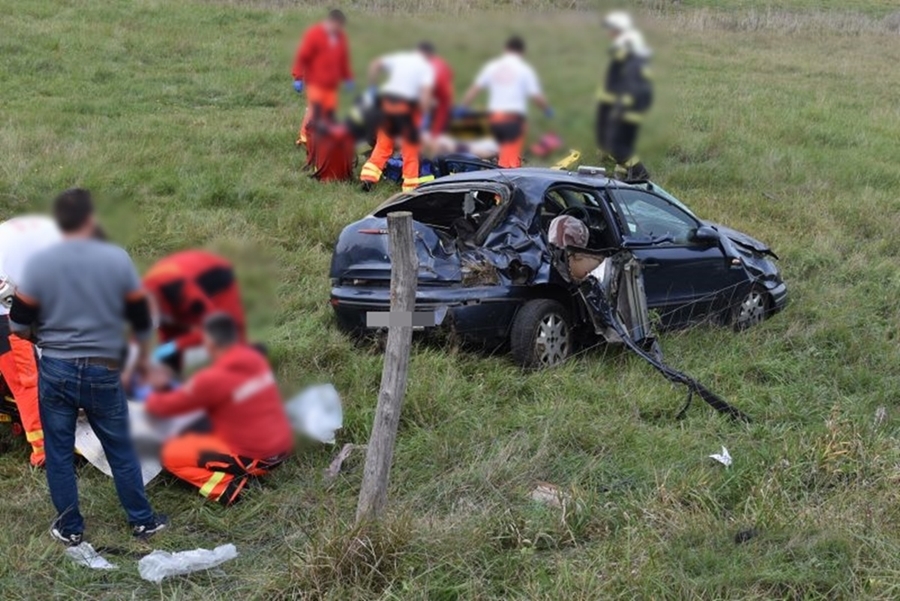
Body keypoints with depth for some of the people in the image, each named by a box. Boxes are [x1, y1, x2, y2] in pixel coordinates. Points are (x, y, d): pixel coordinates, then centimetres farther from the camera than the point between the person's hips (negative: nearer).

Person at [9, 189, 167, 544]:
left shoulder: (39, 264, -9)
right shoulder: (117, 259, -8)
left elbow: (19, 325, -3)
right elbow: (140, 317, 2)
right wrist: (143, 352, 21)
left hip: (56, 370, 0)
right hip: (103, 371, 0)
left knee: (59, 453, 13)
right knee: (121, 451, 14)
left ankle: (70, 529, 22)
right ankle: (142, 522, 25)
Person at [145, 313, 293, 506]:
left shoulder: (213, 378, -19)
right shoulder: (255, 358, 2)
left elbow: (166, 406, -6)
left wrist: (150, 399, 16)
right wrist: (186, 389, 16)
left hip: (254, 457, -8)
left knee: (171, 454, 3)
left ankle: (228, 486, -10)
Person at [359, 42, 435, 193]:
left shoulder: (398, 58, 16)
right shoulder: (427, 67, 3)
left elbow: (375, 65, 5)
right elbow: (425, 93, -11)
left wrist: (371, 88, 10)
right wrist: (423, 116, -9)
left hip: (387, 101, 4)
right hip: (406, 104, -4)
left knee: (383, 143, 15)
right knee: (410, 147, 7)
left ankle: (368, 177, 7)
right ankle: (410, 185, 5)